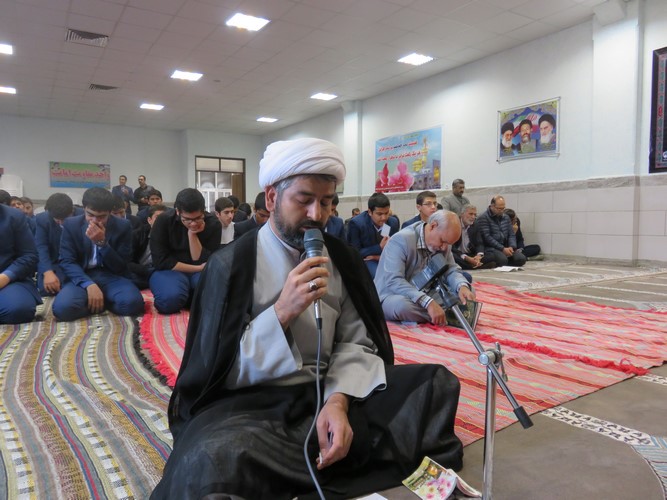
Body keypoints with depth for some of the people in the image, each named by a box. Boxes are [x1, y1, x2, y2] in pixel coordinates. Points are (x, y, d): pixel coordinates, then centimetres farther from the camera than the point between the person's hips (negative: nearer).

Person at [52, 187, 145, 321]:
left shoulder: (123, 226, -3)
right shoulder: (71, 225, 0)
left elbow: (120, 268, -3)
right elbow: (67, 261, -6)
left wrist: (102, 242, -19)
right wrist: (89, 284, -23)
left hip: (111, 276, 0)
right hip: (81, 277, 1)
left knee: (132, 302, -33)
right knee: (63, 307, -32)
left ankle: (98, 301, -3)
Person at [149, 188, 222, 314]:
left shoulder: (213, 224, -8)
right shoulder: (163, 221, -11)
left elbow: (205, 262, -9)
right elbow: (160, 261, -15)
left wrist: (192, 235, -22)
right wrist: (198, 268, -16)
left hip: (201, 271, 2)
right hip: (170, 270, -1)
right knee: (171, 297, -36)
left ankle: (188, 297, -3)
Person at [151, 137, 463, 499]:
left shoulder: (341, 258, 4)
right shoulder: (230, 264, -7)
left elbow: (355, 342, 1)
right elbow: (219, 370, -9)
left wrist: (338, 400, -18)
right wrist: (282, 312, -23)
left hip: (329, 390, 5)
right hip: (251, 403, -4)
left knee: (439, 384, -9)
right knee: (211, 464, -37)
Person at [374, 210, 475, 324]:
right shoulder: (401, 240, -23)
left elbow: (451, 270, 4)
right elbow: (393, 281, -32)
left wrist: (462, 286, -21)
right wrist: (428, 302, -41)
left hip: (426, 294, 7)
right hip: (393, 297, -7)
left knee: (466, 290, -6)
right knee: (402, 305, -40)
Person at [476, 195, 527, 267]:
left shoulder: (506, 217, 17)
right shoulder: (483, 218, -5)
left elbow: (511, 235, 14)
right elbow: (487, 237, -14)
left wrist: (512, 247, -7)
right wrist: (502, 249, -18)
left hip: (506, 248, 6)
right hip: (490, 248, -6)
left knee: (521, 258, -18)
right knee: (502, 259, -33)